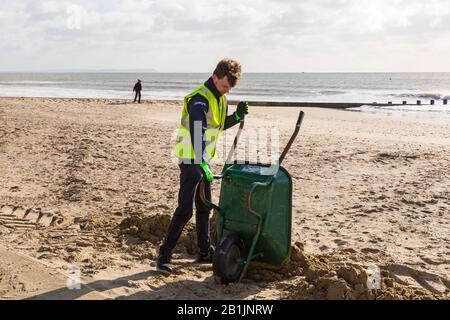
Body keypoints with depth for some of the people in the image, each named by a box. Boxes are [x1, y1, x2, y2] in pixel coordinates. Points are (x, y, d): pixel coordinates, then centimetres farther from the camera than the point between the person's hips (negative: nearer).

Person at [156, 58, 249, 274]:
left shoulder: (219, 98, 9)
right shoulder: (199, 99, -21)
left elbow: (220, 125, 20)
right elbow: (197, 133, -33)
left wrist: (238, 116, 1)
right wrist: (201, 163, -42)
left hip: (203, 160, 9)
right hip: (191, 160, -9)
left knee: (204, 207, 16)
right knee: (185, 210, -10)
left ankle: (204, 252, 28)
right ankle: (164, 256, -2)